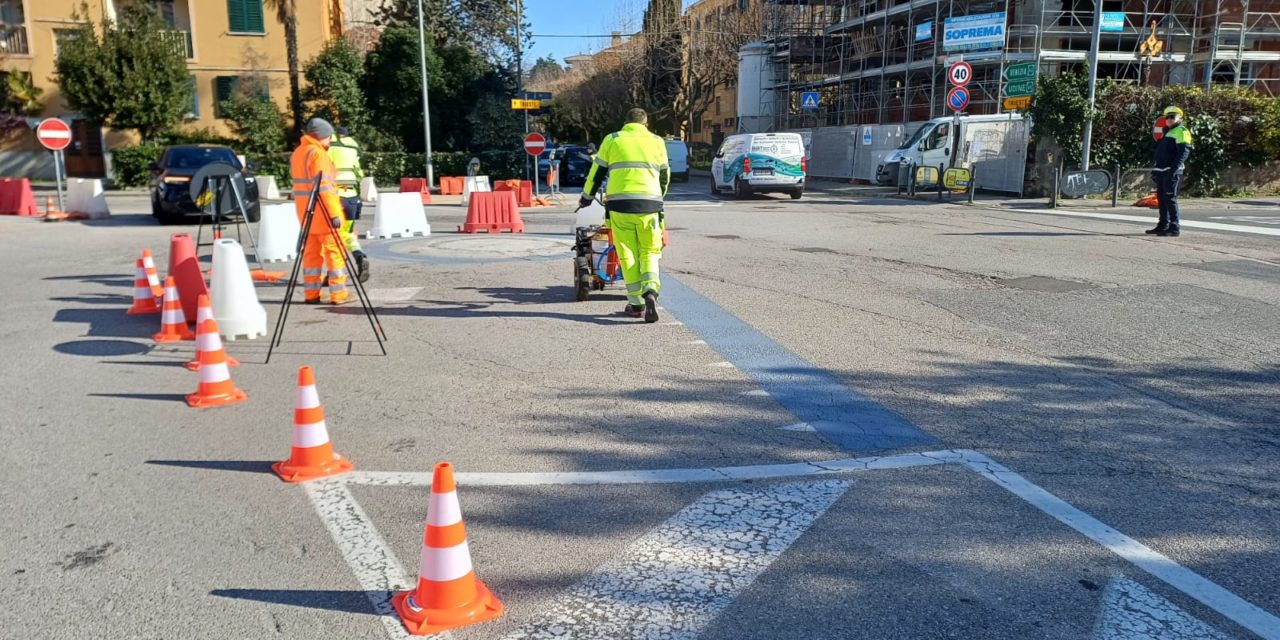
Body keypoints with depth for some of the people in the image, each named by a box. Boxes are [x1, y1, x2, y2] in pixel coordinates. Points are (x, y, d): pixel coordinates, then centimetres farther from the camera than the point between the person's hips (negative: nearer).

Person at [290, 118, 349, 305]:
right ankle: (338, 294, -4)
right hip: (322, 211, -9)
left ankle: (311, 293, 12)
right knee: (335, 252, -3)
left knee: (311, 252, 11)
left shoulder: (297, 153, 16)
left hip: (305, 211, 9)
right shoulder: (317, 153, -14)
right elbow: (324, 186, -20)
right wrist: (334, 213, -21)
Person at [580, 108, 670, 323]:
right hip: (649, 203, 1)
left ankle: (636, 303, 8)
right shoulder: (657, 142, 15)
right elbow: (665, 175, 25)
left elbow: (596, 172, 16)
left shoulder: (611, 140, 12)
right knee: (649, 251, 9)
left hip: (619, 202, -1)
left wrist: (586, 198, 30)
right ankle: (651, 291, -14)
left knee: (628, 255, 7)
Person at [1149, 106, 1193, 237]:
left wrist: (1174, 168, -25)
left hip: (1171, 172, -9)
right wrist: (1156, 169, 23)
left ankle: (1175, 227, -13)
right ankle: (1163, 225, 19)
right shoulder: (1167, 132, 23)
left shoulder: (1181, 131, -5)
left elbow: (1184, 151, -17)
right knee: (1161, 198, 12)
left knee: (1170, 198, -12)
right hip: (1162, 171, 9)